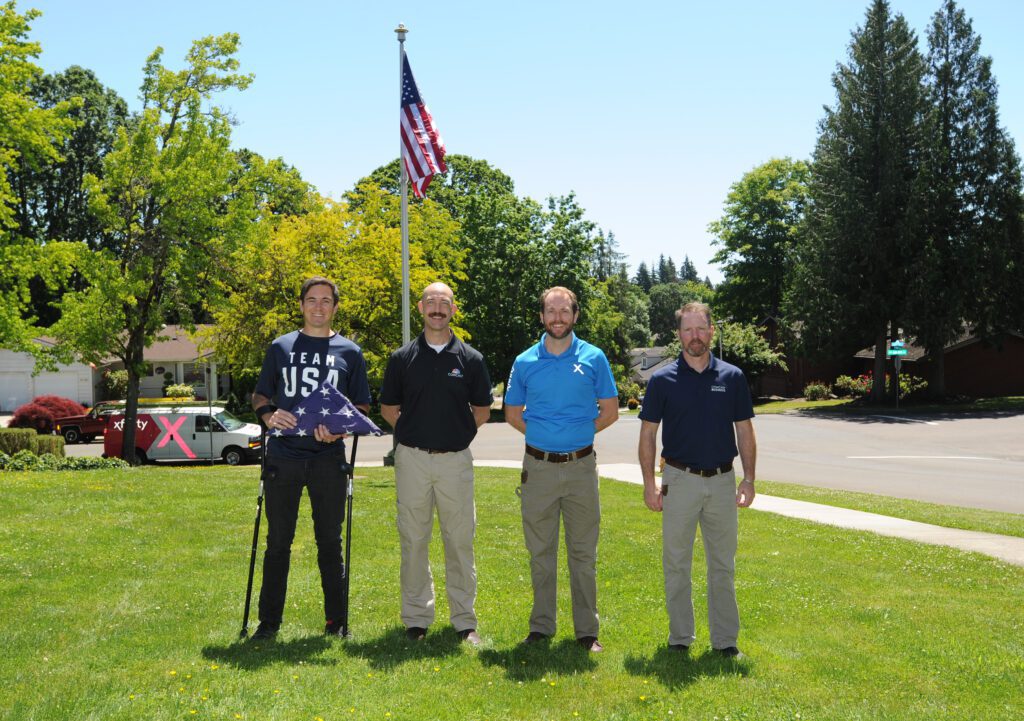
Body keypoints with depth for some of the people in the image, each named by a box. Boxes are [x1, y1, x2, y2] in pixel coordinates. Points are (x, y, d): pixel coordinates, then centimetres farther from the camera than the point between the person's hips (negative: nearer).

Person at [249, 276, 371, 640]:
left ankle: (336, 620, 17)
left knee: (330, 542, 7)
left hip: (329, 460, 0)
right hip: (283, 457, 0)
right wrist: (269, 415, -8)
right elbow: (259, 395, 15)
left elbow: (362, 406, 10)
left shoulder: (349, 352, 9)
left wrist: (340, 430, -10)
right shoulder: (281, 347, 10)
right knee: (278, 541, 6)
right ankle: (269, 621, 16)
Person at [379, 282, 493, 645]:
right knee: (413, 541, 6)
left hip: (455, 459, 0)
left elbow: (482, 411, 10)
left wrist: (457, 433, 3)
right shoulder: (402, 357, 3)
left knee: (460, 541, 4)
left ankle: (465, 621, 14)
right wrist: (415, 431, 3)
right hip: (412, 458, 0)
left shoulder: (471, 359, 3)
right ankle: (416, 619, 17)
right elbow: (388, 408, 11)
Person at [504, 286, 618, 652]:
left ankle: (587, 630, 15)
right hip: (538, 468, 1)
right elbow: (513, 415, 11)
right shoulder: (525, 362, 3)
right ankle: (541, 626, 21)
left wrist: (575, 434, 2)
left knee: (583, 553, 6)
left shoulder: (593, 358, 0)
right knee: (540, 553, 9)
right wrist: (546, 435, 4)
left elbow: (609, 412, 4)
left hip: (581, 467, -1)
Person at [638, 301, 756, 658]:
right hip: (680, 481, -1)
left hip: (722, 481, 1)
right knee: (676, 564, 6)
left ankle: (725, 639, 17)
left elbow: (744, 431, 7)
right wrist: (649, 483, -5)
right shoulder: (663, 380, -2)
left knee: (723, 565, 8)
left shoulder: (732, 377, 3)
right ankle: (680, 638, 17)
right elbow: (648, 434, 0)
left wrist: (749, 478, 0)